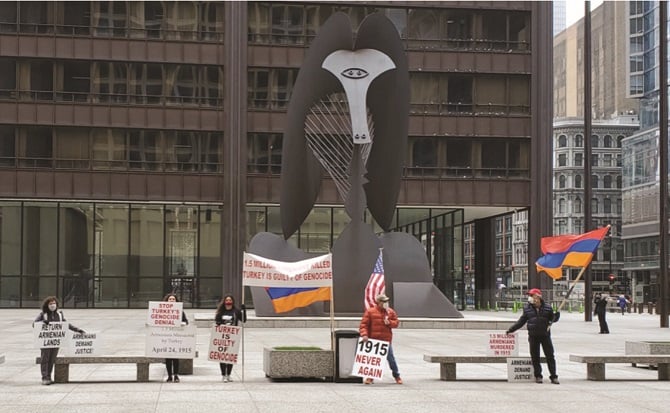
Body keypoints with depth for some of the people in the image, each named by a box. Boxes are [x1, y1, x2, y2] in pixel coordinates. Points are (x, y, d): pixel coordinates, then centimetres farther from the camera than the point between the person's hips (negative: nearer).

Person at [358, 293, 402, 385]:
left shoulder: (390, 312, 8)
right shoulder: (370, 311, -3)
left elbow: (396, 322, 11)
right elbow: (364, 324, -6)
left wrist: (389, 322, -10)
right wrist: (364, 334, -19)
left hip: (386, 340, 2)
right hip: (373, 340, -2)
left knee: (390, 358, 5)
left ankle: (396, 375, 18)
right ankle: (370, 376, 15)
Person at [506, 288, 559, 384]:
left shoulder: (547, 308, 1)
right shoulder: (527, 308, 4)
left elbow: (553, 318, 9)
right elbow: (521, 321, 10)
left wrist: (557, 314, -14)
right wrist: (511, 330, 7)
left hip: (545, 335, -1)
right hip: (533, 336, 1)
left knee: (550, 356, 0)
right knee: (535, 357, 5)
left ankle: (553, 376, 6)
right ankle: (538, 376, 16)